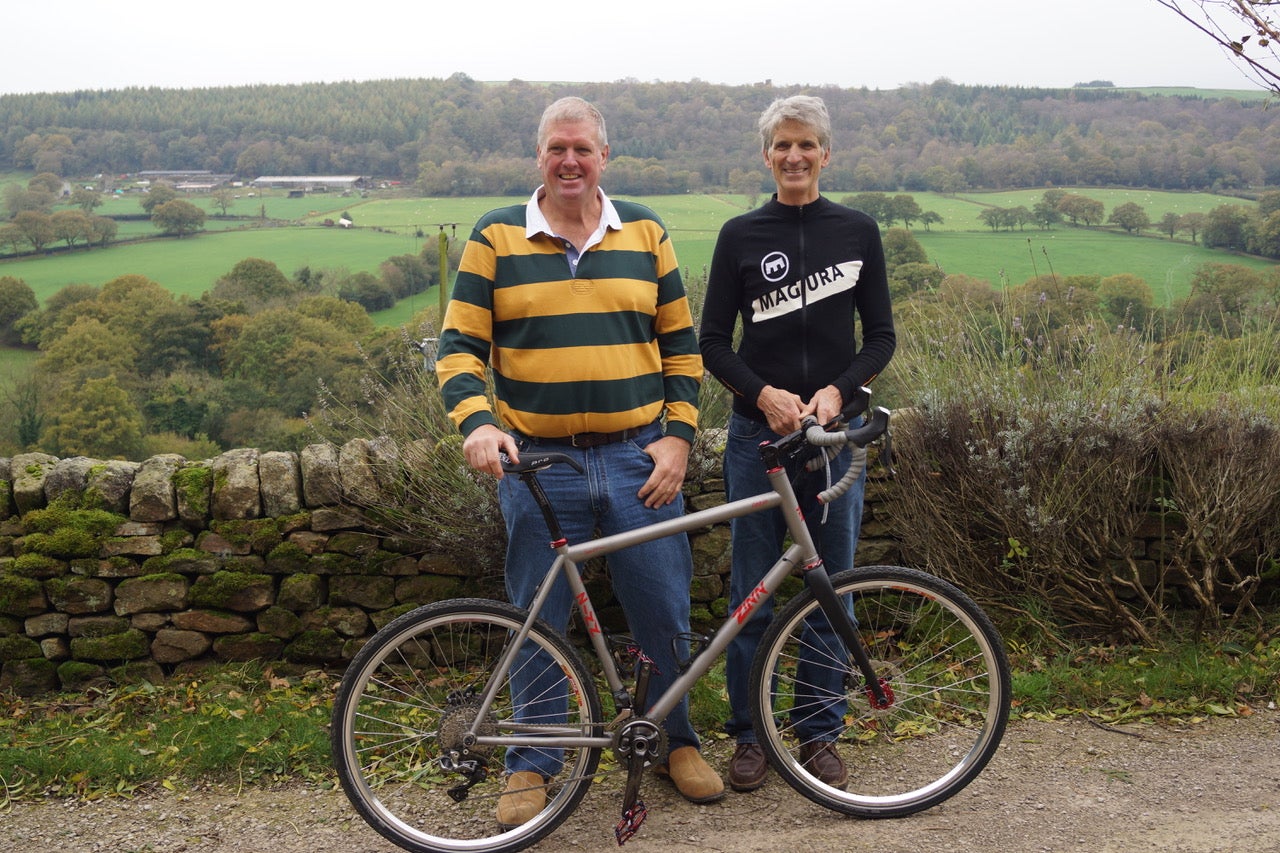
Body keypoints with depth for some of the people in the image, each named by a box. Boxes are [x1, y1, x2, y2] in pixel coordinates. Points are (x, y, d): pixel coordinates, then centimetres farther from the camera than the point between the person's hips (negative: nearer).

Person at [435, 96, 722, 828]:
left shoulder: (645, 233, 8)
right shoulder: (496, 238, 3)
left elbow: (681, 343, 10)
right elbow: (459, 346, 0)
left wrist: (677, 437, 0)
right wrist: (477, 422, -18)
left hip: (639, 458, 1)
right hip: (536, 462, -1)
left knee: (664, 613, 6)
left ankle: (677, 743, 28)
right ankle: (532, 766, 23)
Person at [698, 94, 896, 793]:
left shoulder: (858, 232, 4)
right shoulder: (741, 235, 2)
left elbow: (881, 337, 5)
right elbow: (713, 342, 1)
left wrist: (836, 390, -12)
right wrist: (764, 394, -15)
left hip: (835, 432, 1)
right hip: (758, 432, -1)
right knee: (752, 594, 4)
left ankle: (820, 734, 22)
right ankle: (748, 735, 19)